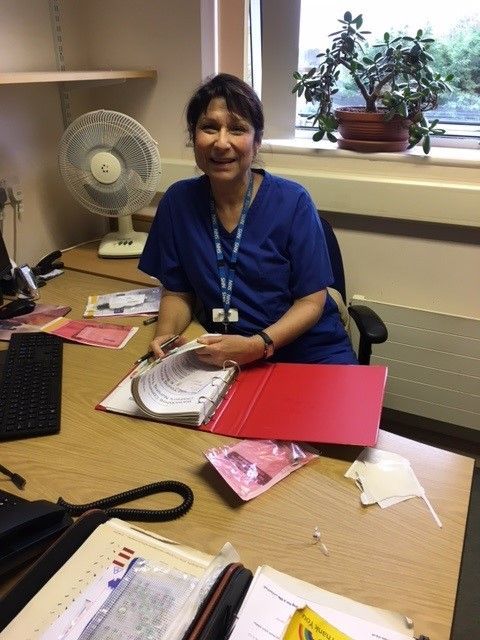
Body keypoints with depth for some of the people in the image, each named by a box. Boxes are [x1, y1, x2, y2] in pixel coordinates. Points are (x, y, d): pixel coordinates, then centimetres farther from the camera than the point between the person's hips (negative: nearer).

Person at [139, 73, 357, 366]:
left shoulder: (293, 202, -10)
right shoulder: (177, 203, -2)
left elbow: (311, 301, -7)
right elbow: (177, 292, 7)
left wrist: (257, 345, -23)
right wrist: (166, 334, -13)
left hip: (310, 351, -2)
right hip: (226, 359, 3)